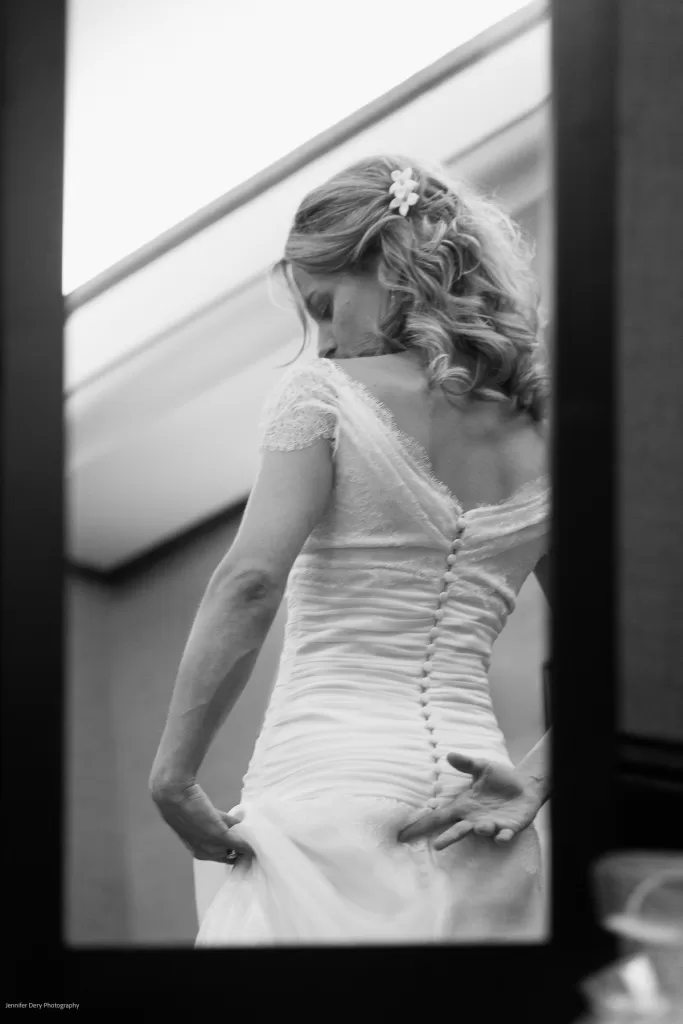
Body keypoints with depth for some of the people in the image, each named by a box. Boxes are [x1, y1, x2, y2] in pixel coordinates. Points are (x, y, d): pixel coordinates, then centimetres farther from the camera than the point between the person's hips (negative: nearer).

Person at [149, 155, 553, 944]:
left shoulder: (323, 394, -1)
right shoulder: (542, 441, 15)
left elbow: (249, 584, -14)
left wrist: (172, 776, -12)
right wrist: (534, 781, 6)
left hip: (333, 784, -5)